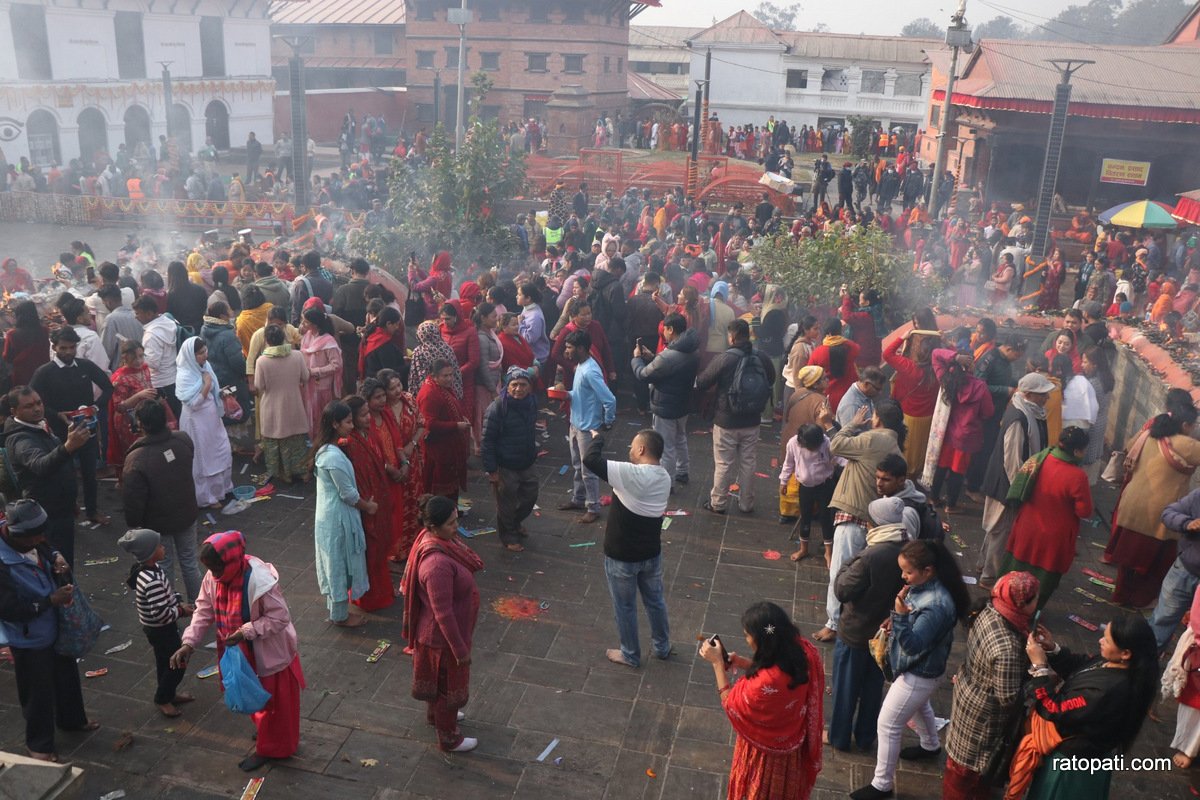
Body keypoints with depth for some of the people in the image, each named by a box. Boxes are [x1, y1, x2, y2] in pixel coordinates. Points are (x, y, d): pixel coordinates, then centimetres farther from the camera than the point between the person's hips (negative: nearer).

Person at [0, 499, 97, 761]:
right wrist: (51, 601, -27)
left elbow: (48, 552, 12)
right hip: (29, 640, -8)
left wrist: (57, 558, -11)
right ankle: (38, 744, 34)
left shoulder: (33, 542, -11)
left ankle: (72, 719, 51)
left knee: (67, 676, 27)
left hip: (55, 627, 8)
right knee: (38, 693, 11)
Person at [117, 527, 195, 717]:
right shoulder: (153, 581, -35)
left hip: (155, 628, 9)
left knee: (164, 661, 25)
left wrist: (177, 602, 1)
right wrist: (181, 611, -19)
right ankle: (162, 699, 25)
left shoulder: (144, 569, -4)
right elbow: (160, 613, -33)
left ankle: (169, 693, 42)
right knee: (177, 664, 8)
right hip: (161, 629, -9)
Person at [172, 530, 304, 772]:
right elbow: (204, 611, -2)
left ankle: (269, 749, 32)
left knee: (274, 700, 13)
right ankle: (264, 729, 53)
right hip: (244, 652, 7)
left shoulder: (260, 581, -34)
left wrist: (246, 632, -32)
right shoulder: (213, 578, -12)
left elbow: (280, 617, -26)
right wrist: (189, 643, -13)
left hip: (270, 652, -7)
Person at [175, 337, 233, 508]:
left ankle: (221, 488, 35)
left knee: (222, 454, 17)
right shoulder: (185, 375, -23)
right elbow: (193, 403, -25)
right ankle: (206, 497, 21)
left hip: (212, 418, 8)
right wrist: (206, 384, -26)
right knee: (203, 460, 6)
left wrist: (220, 392, 3)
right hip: (197, 422, -8)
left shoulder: (205, 366, 2)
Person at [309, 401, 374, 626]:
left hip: (329, 515, 9)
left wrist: (364, 502, 14)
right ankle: (341, 616, 23)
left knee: (334, 564, 23)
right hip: (338, 519, -9)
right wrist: (368, 507, -4)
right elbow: (348, 494, -21)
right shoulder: (334, 457, -29)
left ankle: (335, 608, 40)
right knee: (340, 565, 7)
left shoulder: (324, 449, 1)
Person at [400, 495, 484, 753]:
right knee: (449, 683, 15)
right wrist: (460, 649, -21)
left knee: (438, 678, 32)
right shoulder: (437, 565, -39)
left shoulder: (438, 540, -10)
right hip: (443, 635, -9)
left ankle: (435, 714, 57)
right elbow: (443, 613, -32)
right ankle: (449, 739, 38)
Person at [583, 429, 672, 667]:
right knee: (655, 600, 24)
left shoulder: (631, 474, -29)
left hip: (622, 557, -6)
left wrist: (597, 438, -10)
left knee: (625, 607, 15)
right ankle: (662, 647, 41)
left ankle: (630, 655, 32)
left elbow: (590, 460, -28)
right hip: (652, 553, 6)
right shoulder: (665, 477, -5)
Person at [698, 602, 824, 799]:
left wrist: (717, 663, -19)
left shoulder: (765, 683, -43)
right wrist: (743, 663, -11)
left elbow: (731, 704, -22)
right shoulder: (802, 650, -24)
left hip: (768, 750, -6)